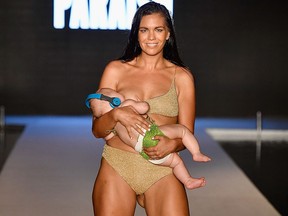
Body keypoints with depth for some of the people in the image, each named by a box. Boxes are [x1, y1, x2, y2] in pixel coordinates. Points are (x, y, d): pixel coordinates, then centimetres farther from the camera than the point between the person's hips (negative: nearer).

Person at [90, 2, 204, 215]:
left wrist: (172, 144, -14)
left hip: (162, 171, 0)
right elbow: (97, 130, 6)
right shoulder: (115, 70, 6)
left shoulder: (182, 77, 7)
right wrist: (116, 114, -15)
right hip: (117, 168, 0)